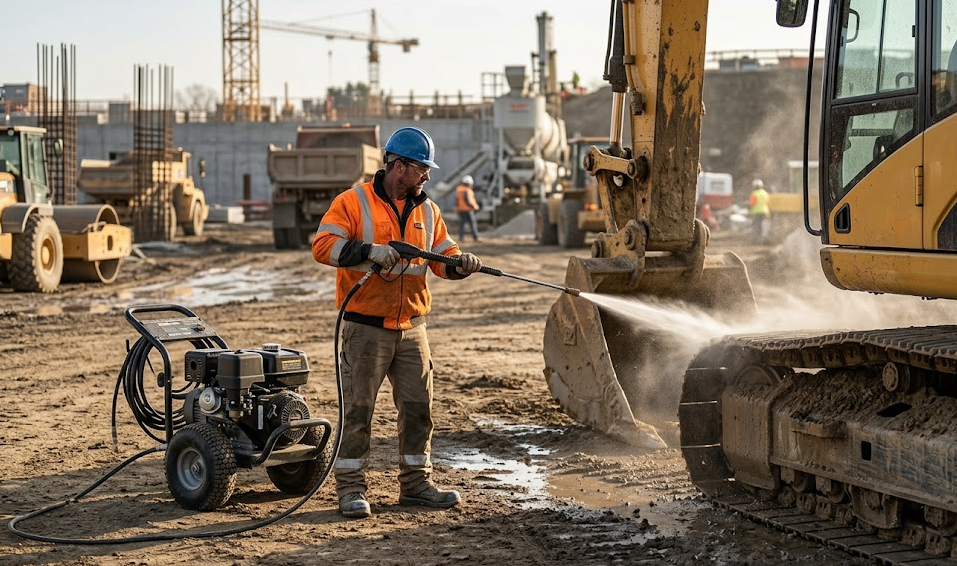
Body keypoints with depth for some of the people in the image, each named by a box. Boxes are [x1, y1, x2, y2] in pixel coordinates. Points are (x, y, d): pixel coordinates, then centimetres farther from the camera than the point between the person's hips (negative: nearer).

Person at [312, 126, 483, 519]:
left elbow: (444, 259, 10)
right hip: (365, 328, -5)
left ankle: (416, 483, 21)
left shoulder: (427, 211, 10)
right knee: (357, 409, -1)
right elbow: (323, 246, -16)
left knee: (418, 407, 9)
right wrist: (369, 251, -27)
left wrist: (462, 264, -13)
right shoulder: (353, 202, -7)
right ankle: (350, 488, 7)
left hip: (411, 328, 6)